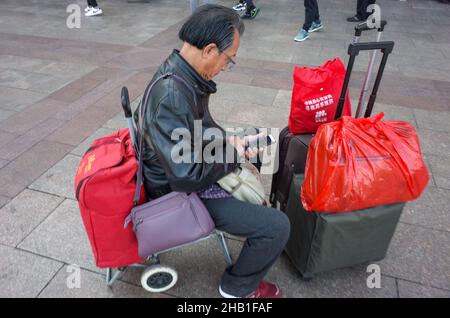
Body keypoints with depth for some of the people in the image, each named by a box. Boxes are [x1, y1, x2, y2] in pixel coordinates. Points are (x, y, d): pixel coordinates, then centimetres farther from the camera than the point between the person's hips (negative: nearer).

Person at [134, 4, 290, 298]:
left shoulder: (177, 72, -2)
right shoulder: (172, 95, -33)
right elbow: (187, 176, -33)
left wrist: (228, 140, -2)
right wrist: (232, 155, -18)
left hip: (193, 172, 10)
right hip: (184, 193, -10)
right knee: (277, 227, -12)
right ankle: (238, 288, 16)